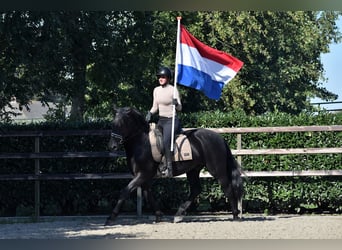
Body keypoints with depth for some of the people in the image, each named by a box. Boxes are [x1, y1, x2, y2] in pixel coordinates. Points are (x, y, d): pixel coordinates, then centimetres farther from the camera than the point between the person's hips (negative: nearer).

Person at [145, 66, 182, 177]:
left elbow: (179, 108, -11)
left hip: (171, 120, -8)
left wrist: (176, 103, -33)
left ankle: (169, 167, -24)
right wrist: (150, 113, -2)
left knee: (166, 141, -24)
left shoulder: (173, 90, -9)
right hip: (161, 120, 8)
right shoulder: (156, 90, 9)